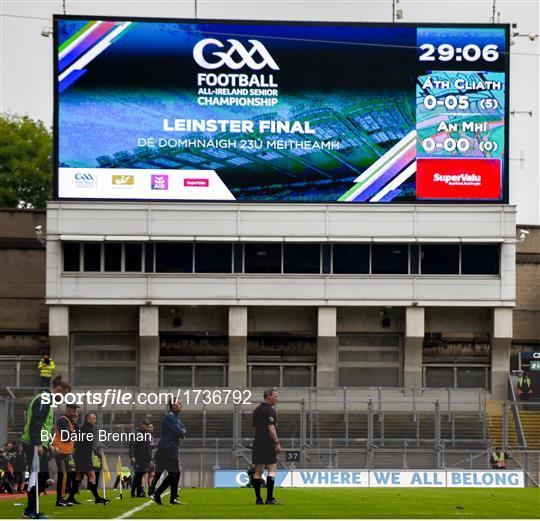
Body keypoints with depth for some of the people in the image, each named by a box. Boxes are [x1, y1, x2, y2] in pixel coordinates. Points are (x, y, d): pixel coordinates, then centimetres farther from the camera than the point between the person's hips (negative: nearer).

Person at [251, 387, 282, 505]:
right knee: (272, 469, -7)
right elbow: (271, 428, -16)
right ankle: (269, 498, -13)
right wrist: (277, 443, -13)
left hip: (257, 443, 8)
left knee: (258, 471, 7)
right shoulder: (269, 410, -10)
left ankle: (258, 499, 6)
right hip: (268, 443, -8)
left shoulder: (256, 411, 17)